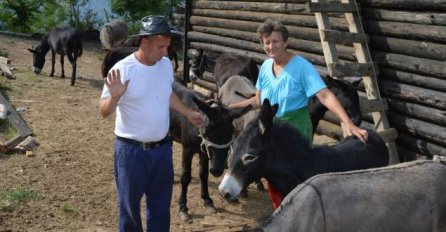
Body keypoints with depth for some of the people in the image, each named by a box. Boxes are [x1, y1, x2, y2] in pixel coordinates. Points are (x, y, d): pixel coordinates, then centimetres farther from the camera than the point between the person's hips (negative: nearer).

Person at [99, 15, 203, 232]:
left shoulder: (166, 64, -1)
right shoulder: (122, 70, -18)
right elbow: (104, 111, -15)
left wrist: (188, 113, 21)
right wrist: (115, 96, -34)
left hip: (162, 148, 5)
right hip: (131, 150, -5)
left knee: (161, 204, 18)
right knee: (129, 204, 12)